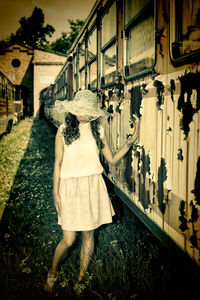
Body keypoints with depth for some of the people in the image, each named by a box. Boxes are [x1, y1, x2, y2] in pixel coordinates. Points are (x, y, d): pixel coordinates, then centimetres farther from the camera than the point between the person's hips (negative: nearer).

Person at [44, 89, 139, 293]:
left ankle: (81, 277, 30)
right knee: (68, 240, -2)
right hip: (70, 187, -2)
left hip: (93, 187, 2)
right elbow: (58, 164, 0)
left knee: (88, 235, 10)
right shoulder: (64, 131, -2)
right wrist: (56, 193, -3)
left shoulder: (98, 131, 5)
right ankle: (52, 273, 28)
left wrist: (130, 141, -2)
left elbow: (112, 159, 8)